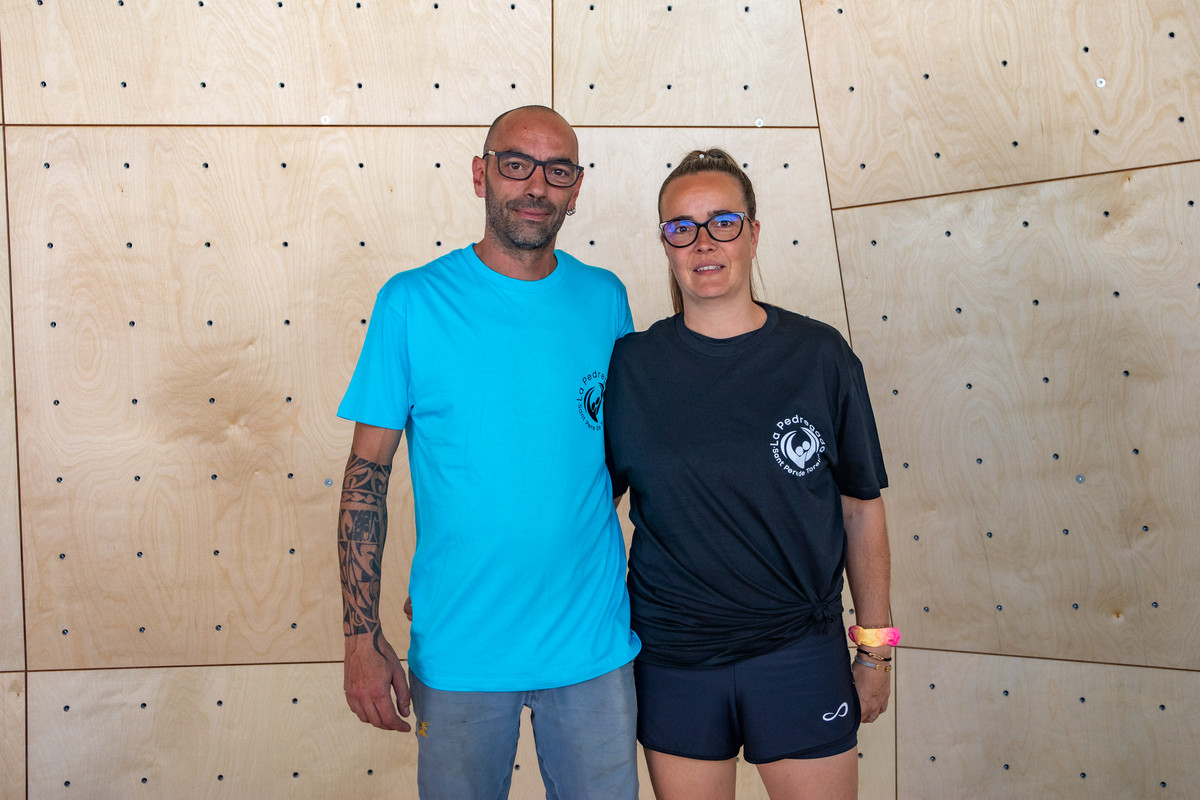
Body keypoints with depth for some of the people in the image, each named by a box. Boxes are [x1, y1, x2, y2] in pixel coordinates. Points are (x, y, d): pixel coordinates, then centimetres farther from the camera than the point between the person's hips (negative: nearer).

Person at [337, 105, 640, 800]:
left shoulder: (605, 298, 1)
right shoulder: (412, 301, -7)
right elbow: (367, 471, -6)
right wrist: (362, 638, -9)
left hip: (594, 644, 3)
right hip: (459, 652, -2)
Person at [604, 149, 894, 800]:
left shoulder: (820, 356, -4)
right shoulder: (630, 366, -4)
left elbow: (861, 507, 2)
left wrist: (874, 649, 5)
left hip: (802, 653, 0)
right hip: (672, 659, 1)